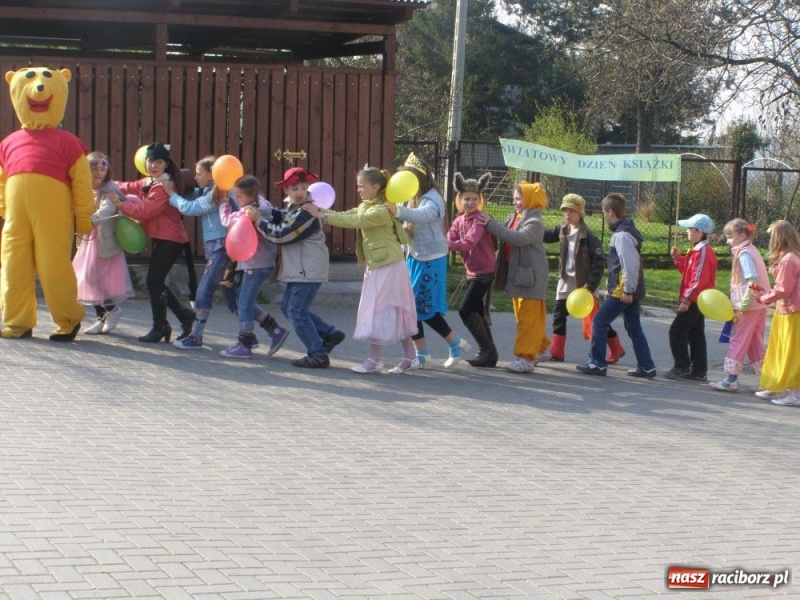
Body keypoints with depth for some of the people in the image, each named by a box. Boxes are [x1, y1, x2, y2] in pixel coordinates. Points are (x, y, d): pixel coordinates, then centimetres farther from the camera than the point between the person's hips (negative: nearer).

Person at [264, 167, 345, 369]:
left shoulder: (307, 212, -18)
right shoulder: (291, 208, 13)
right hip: (299, 268, 10)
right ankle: (330, 334, 18)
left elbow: (282, 235, -20)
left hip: (309, 269, -10)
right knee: (288, 306, 14)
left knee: (297, 311, -7)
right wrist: (271, 214, -4)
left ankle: (318, 355, -2)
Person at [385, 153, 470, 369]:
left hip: (430, 260, -8)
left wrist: (397, 210, -57)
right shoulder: (415, 198, 12)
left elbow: (421, 215, -40)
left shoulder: (432, 199, -17)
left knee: (424, 308, -5)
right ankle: (421, 355, 13)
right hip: (414, 258, 9)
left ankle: (456, 343, 12)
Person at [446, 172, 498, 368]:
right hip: (473, 272, 8)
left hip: (484, 272, -8)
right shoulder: (459, 221, 8)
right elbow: (450, 240, -5)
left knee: (466, 310, -12)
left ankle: (487, 349, -5)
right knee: (478, 313, 13)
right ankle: (489, 353, 21)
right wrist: (441, 243, -27)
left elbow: (468, 243, -28)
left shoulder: (480, 219, -15)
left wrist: (447, 244, -32)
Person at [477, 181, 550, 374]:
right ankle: (538, 346, 32)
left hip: (529, 276, -9)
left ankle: (525, 358, -8)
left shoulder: (534, 222, -14)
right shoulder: (513, 218, 12)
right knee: (522, 316, 17)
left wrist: (491, 224, -26)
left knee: (527, 318, -8)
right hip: (516, 274, 9)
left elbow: (518, 238, -29)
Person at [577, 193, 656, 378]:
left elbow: (631, 263, -24)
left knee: (599, 321, -4)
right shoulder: (627, 230, 15)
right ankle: (646, 367, 13)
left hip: (622, 291, -10)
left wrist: (628, 290, -22)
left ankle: (597, 364, -2)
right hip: (630, 290, 10)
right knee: (634, 328, 12)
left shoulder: (621, 235, -16)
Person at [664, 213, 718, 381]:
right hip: (697, 300, 10)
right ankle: (699, 370, 15)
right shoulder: (696, 250, 15)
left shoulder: (703, 252, -18)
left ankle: (681, 366, -7)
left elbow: (699, 279, -24)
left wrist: (686, 299, -24)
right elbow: (687, 270, 22)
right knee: (695, 334, 12)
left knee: (677, 331, -9)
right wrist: (678, 258, 10)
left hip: (695, 301, -10)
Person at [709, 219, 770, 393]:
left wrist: (742, 306, -21)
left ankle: (731, 380, 2)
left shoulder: (744, 255, -16)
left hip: (749, 306, -9)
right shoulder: (752, 251, 13)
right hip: (759, 305, 9)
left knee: (738, 341, -2)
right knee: (755, 343, 12)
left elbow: (753, 281, -24)